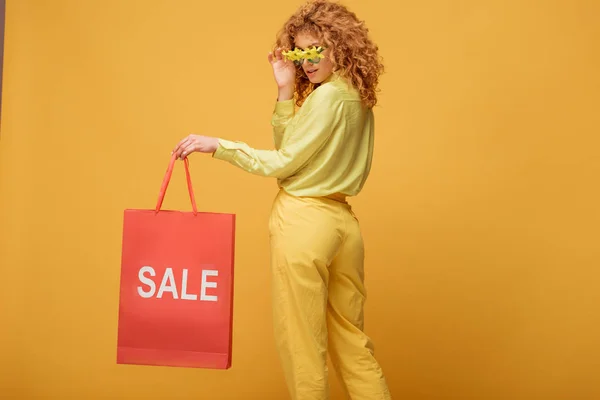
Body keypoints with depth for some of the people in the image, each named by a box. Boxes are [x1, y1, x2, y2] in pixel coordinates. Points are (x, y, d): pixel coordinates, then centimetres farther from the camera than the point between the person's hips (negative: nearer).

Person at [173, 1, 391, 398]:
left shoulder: (328, 96, -14)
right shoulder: (358, 97, 12)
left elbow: (283, 163, -11)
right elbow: (291, 147, 12)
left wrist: (217, 145, -8)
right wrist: (286, 91, 4)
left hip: (305, 221, -9)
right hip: (343, 220, 9)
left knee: (301, 342, 5)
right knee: (351, 339, 16)